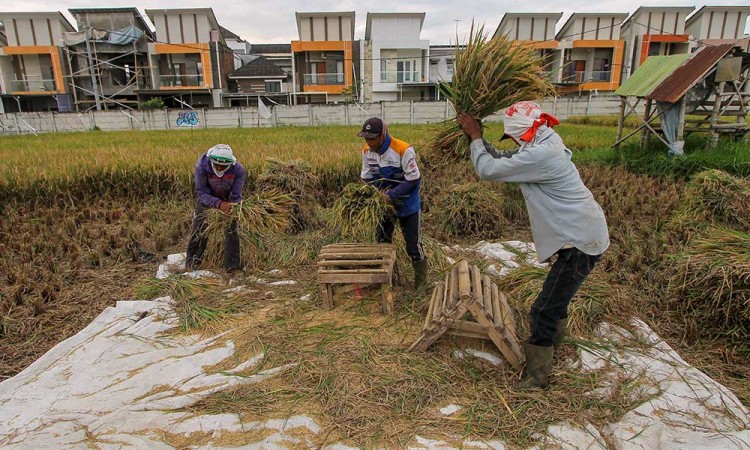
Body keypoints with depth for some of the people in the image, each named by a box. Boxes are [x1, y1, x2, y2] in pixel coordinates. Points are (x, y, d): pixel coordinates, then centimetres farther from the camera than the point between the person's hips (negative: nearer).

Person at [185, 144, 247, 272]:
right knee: (199, 230, 2)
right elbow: (201, 193, -31)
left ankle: (232, 265, 0)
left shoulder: (238, 170, -31)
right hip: (206, 199, 0)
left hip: (227, 200, 0)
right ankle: (192, 262, 20)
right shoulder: (201, 167, -33)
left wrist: (230, 206, -45)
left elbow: (236, 196, -23)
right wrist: (219, 204, -47)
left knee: (231, 229, -7)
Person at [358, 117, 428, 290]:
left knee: (413, 244, 4)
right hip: (384, 203, 5)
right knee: (382, 241, 14)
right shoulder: (367, 151, -10)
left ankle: (421, 279, 26)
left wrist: (391, 195, -27)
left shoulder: (403, 150, -28)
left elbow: (413, 180, -22)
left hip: (407, 204, -5)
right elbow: (367, 178, 2)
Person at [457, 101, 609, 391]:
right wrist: (479, 139, 4)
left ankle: (536, 378, 13)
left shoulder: (540, 155, -25)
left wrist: (475, 138, -5)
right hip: (583, 234, 11)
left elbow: (488, 170, -20)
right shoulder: (546, 145, 7)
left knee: (543, 312, -3)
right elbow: (505, 160, 14)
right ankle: (550, 346, 51)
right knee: (555, 300, 28)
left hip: (579, 241, -11)